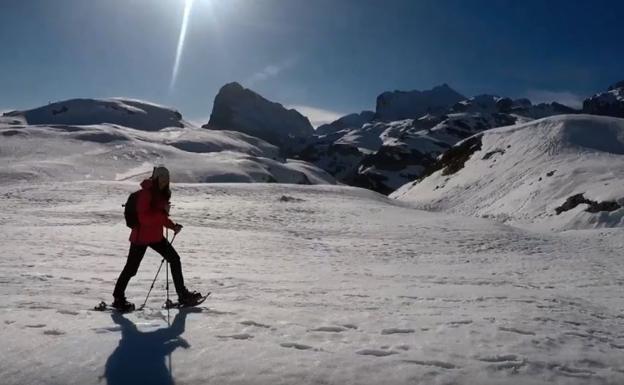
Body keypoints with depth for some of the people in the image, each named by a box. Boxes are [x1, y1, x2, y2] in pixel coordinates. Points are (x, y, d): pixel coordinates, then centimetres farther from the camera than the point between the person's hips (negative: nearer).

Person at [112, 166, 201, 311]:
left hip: (156, 236, 8)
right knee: (131, 268, 1)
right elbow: (143, 218, -25)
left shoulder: (163, 193, 7)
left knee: (174, 259, 5)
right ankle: (118, 298, 20)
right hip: (141, 237, -8)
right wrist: (163, 212, -30)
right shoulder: (146, 193, -18)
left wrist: (173, 226, 3)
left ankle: (183, 295, 13)